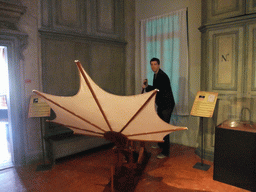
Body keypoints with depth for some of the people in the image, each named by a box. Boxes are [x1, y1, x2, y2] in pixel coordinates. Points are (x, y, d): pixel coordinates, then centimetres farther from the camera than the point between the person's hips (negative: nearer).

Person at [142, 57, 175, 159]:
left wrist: (146, 87, -19)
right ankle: (160, 144, 37)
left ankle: (165, 152, 2)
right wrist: (147, 86, 1)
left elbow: (159, 89, -26)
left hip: (167, 105, -10)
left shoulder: (163, 76, -18)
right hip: (160, 104, 10)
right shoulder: (156, 75, 12)